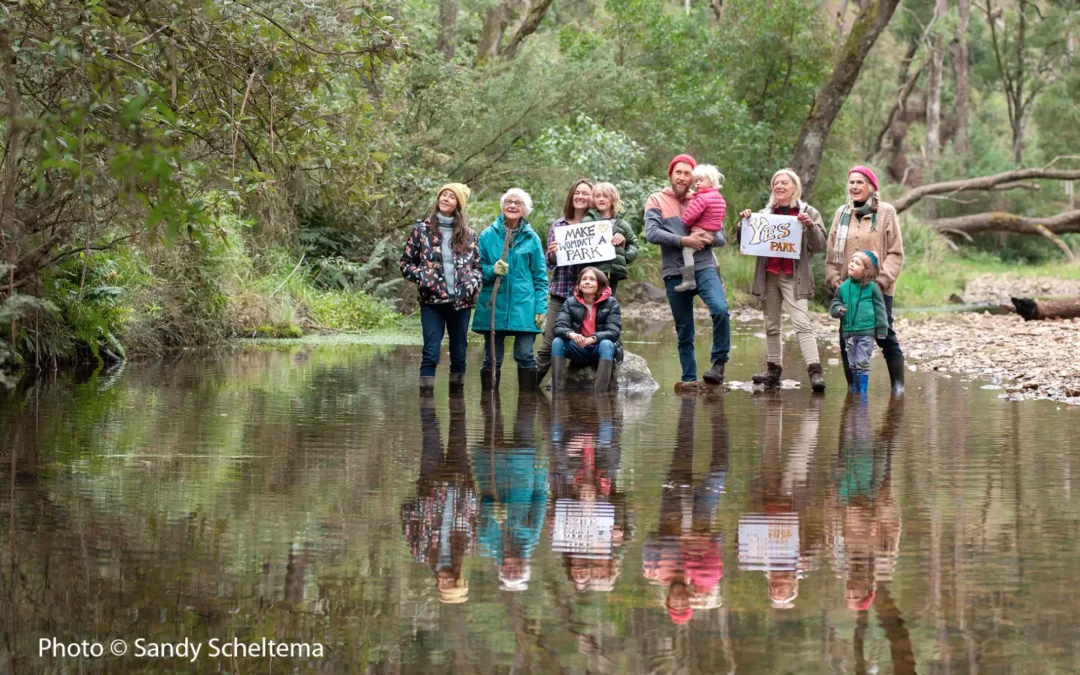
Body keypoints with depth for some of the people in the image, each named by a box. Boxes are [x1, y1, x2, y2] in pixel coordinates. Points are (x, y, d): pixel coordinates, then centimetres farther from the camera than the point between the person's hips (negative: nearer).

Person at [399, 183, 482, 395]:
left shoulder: (469, 235, 10)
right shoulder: (422, 229, 4)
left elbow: (478, 265, 17)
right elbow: (405, 262, 7)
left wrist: (473, 281, -3)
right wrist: (421, 276, -10)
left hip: (461, 302, 3)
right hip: (432, 301, -3)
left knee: (459, 354, 7)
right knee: (430, 353, -9)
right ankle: (426, 393, -8)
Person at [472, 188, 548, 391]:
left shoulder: (532, 239, 6)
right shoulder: (488, 235, 6)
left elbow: (540, 277, 8)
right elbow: (478, 268, 8)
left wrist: (541, 307, 0)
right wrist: (492, 271, -14)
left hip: (523, 306, 0)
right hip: (493, 306, 0)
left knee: (525, 356, -4)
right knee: (492, 359, 4)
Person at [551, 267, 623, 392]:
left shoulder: (611, 303, -7)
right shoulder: (570, 303, -1)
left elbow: (614, 332, -17)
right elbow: (559, 327, -12)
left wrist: (591, 339, -36)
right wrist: (571, 334, -37)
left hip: (601, 351, -2)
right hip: (579, 351, 2)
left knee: (606, 344, -34)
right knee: (557, 342, -23)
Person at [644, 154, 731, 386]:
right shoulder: (657, 201, 5)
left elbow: (721, 237, 8)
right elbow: (652, 234, -10)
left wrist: (708, 238, -15)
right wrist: (684, 240, -16)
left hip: (703, 268, 0)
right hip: (675, 274, 0)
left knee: (720, 309, -26)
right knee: (684, 332, 6)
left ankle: (719, 362, -11)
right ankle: (689, 380, 14)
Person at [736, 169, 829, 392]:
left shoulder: (808, 213, 3)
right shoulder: (765, 213, 13)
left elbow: (819, 246, -4)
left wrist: (809, 226, -20)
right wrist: (743, 222, -3)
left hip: (794, 277, -5)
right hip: (769, 275, 5)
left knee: (802, 323, -16)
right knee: (771, 325, 9)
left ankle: (815, 372, -22)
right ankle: (773, 370, 15)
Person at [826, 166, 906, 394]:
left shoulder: (886, 212, 1)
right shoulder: (842, 213, 12)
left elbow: (896, 253, -2)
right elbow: (831, 252, 13)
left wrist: (882, 279, -13)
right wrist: (834, 278, 0)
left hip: (878, 289, -4)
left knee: (885, 335, -5)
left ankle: (898, 384, 2)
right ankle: (853, 386, 9)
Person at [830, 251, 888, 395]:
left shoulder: (872, 287, -4)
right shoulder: (843, 287, 6)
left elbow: (879, 309, 0)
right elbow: (834, 303, 14)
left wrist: (881, 330, -1)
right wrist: (838, 309, -11)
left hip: (866, 331, -4)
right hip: (848, 332, 4)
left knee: (862, 362, -6)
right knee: (852, 364, 12)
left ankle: (862, 389, 0)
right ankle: (854, 388, 21)